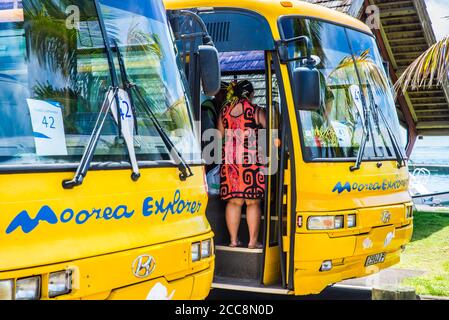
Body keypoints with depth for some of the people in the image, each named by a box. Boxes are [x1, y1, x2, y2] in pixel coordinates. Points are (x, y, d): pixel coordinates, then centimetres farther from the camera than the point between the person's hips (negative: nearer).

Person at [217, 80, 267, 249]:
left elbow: (219, 135, 15)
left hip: (229, 159, 4)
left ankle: (233, 239, 12)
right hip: (251, 159, -4)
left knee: (233, 201, 9)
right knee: (253, 202, 3)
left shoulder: (224, 110, 9)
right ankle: (253, 241, 6)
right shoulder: (256, 111, -4)